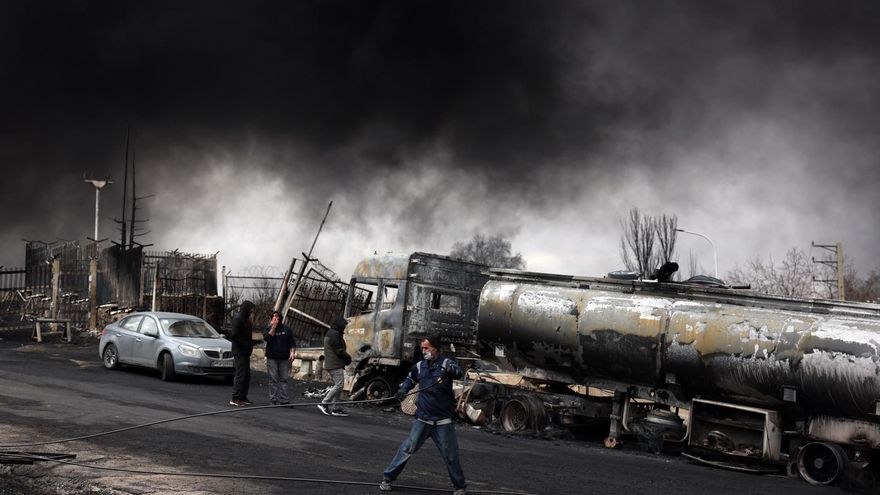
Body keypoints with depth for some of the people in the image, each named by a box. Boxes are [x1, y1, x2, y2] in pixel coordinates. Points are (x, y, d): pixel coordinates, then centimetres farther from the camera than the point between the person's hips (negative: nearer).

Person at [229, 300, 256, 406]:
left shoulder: (245, 319, 17)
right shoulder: (238, 319, -13)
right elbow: (234, 335, -21)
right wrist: (245, 344, -19)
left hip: (245, 352, 10)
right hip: (239, 352, -10)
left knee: (246, 375, 12)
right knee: (240, 375, -10)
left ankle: (243, 397, 18)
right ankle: (235, 398, -8)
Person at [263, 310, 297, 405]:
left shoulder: (286, 329, 10)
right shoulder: (267, 328, 6)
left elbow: (292, 342, 11)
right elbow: (266, 338, -13)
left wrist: (293, 352, -3)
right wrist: (273, 327, -12)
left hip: (284, 358, 2)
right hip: (272, 358, -2)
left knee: (284, 379, 0)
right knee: (273, 379, -3)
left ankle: (284, 400, -1)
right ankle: (273, 399, -1)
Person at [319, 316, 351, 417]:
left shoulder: (329, 333, 20)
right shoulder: (334, 334, -14)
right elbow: (339, 350, -17)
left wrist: (346, 357, 10)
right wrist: (348, 358, -3)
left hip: (330, 364, 11)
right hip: (336, 365, -11)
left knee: (337, 385, 12)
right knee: (338, 385, -12)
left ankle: (335, 408, 11)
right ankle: (324, 403, -14)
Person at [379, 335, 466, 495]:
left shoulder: (446, 363, -7)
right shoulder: (420, 366, 4)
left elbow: (459, 372, -29)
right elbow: (410, 379, 24)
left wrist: (450, 370, -51)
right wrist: (403, 390, 4)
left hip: (443, 421, -3)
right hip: (422, 419, 3)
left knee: (450, 456, 4)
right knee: (407, 449, 2)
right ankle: (388, 478, 12)